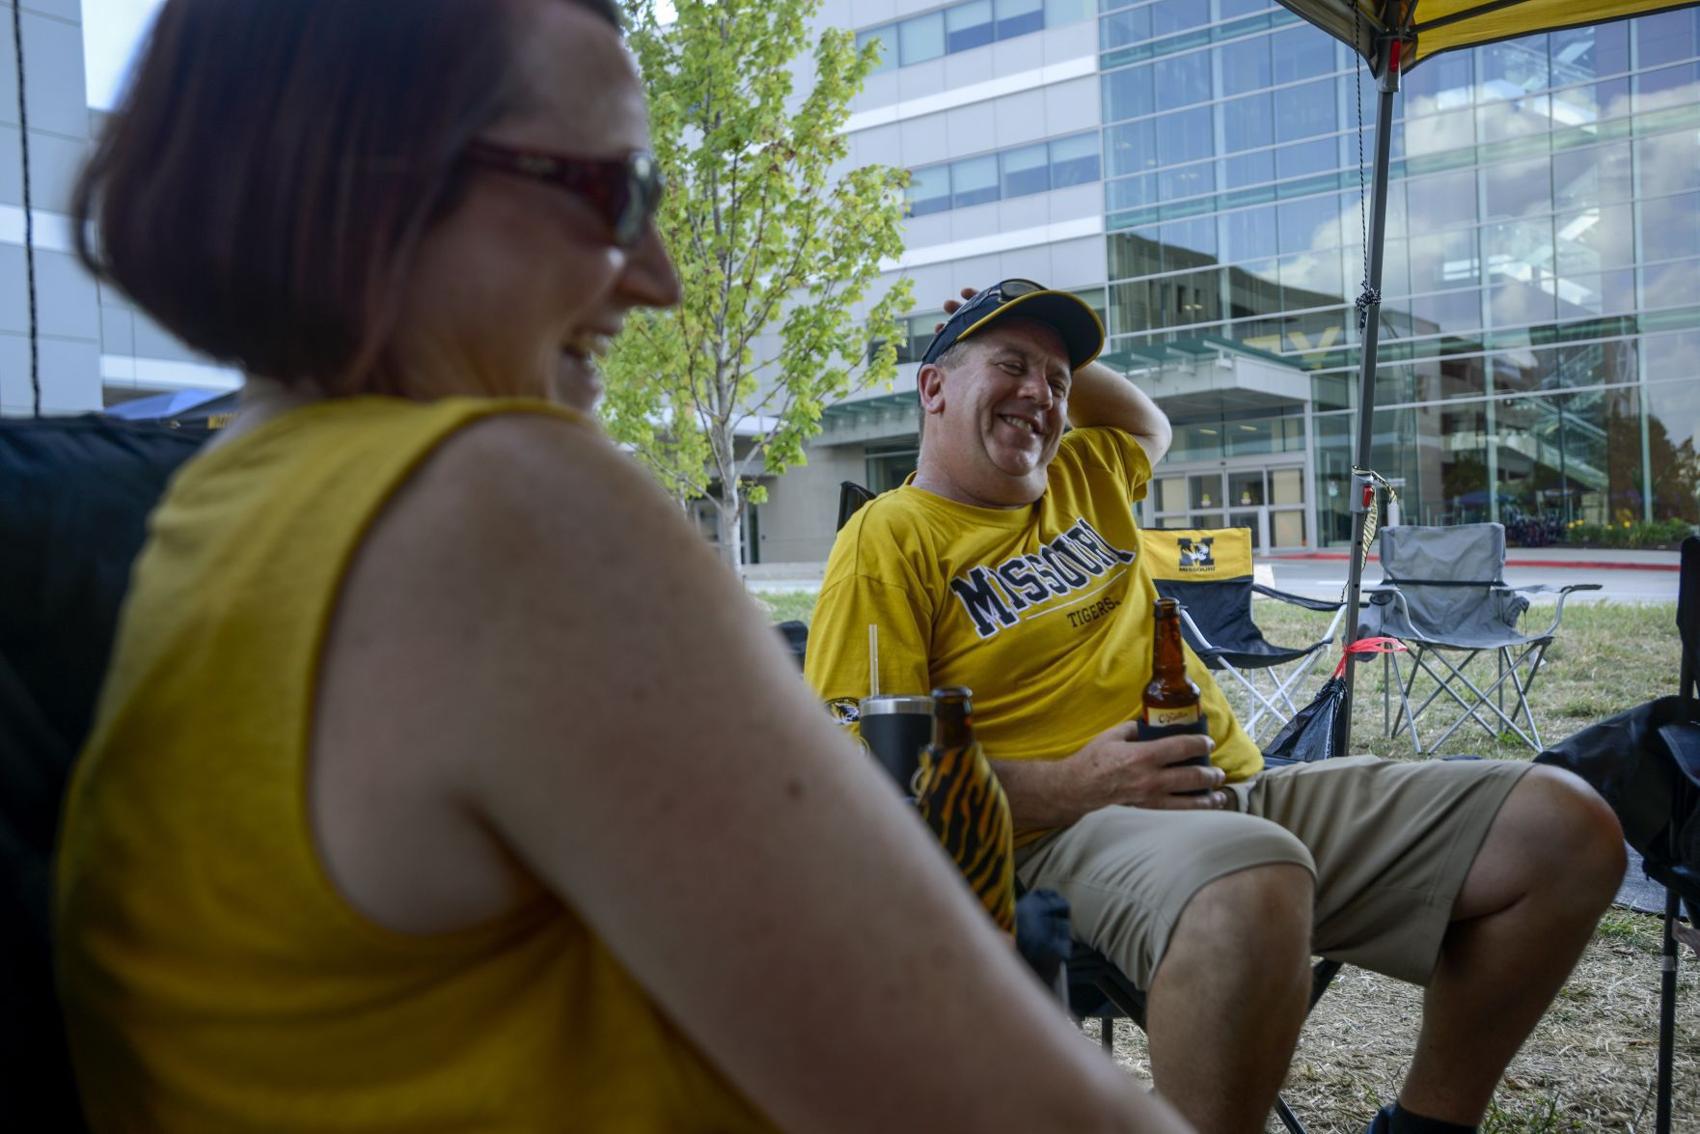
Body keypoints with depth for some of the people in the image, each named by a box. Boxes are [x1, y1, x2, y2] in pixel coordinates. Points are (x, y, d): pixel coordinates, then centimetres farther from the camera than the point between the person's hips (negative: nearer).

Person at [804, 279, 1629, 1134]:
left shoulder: (1083, 475, 20)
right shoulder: (891, 537, -2)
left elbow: (1148, 423, 45)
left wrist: (1064, 363, 25)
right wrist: (1065, 786, -21)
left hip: (1240, 793, 8)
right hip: (1073, 829, -8)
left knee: (1565, 830, -1)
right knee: (1252, 885, -43)